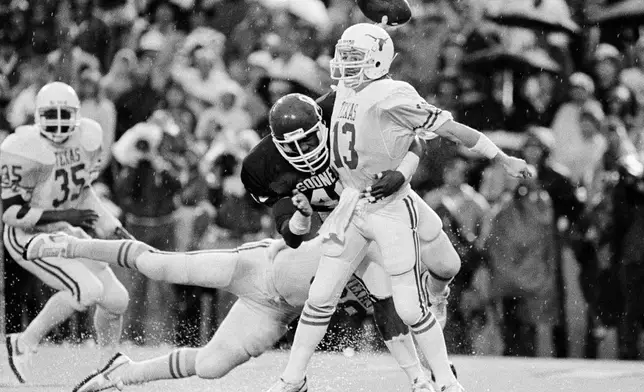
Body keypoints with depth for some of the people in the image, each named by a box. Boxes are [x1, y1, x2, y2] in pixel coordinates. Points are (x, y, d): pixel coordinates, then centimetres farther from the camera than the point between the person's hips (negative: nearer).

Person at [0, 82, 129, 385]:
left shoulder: (88, 137, -6)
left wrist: (109, 225, 5)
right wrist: (64, 215, -28)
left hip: (66, 233, 7)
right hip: (28, 237, -7)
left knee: (116, 299, 5)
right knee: (87, 290, -25)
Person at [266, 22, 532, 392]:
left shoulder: (393, 97, -19)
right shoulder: (346, 91, 5)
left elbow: (451, 128, -16)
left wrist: (505, 160, -13)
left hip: (391, 206, -7)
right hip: (352, 205, 7)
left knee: (411, 307, -5)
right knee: (321, 297, 7)